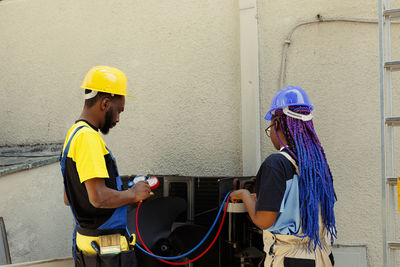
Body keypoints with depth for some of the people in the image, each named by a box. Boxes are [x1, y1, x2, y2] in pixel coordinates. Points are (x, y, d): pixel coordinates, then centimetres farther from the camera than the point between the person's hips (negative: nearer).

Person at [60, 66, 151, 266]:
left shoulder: (75, 133, 13)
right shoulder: (88, 136, -19)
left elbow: (68, 199, 19)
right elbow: (99, 197, -27)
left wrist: (124, 196, 14)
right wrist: (133, 194, -10)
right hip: (107, 247, -10)